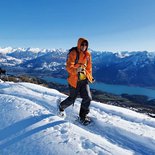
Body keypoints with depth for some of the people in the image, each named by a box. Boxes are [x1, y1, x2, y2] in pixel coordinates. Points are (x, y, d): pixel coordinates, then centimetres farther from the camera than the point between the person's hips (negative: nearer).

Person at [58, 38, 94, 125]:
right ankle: (61, 107, 40)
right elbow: (69, 67, -22)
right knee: (72, 99, 8)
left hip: (84, 80, 5)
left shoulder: (88, 54, 4)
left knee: (88, 98, -3)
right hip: (74, 80, -5)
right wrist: (76, 70, -42)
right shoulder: (73, 53, -14)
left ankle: (83, 116, 17)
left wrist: (90, 77, 18)